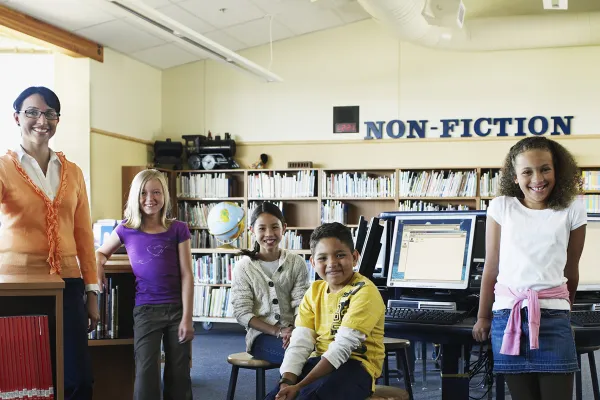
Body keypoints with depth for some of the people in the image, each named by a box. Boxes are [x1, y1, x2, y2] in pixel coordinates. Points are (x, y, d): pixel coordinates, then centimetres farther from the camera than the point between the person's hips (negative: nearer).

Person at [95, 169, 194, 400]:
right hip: (145, 310, 0)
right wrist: (98, 265, -3)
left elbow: (186, 276, -3)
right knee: (146, 372, -5)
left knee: (178, 374, 7)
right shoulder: (126, 230, 3)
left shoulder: (178, 230, 0)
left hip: (177, 308, 0)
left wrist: (187, 318, -8)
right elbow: (101, 252, 21)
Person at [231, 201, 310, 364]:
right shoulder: (243, 267, 3)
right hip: (261, 335, -2)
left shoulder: (297, 263, 6)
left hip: (293, 331, 2)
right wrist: (278, 331, -14)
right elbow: (242, 313, -3)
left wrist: (293, 330, -23)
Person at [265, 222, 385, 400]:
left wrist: (300, 386, -24)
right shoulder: (314, 291, 8)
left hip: (356, 365, -6)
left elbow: (342, 347, -21)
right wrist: (287, 382, -18)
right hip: (320, 362, 6)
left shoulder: (365, 292, -14)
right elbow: (300, 342, -1)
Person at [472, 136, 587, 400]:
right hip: (508, 313, 1)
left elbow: (571, 270, 13)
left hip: (552, 315, 0)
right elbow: (491, 267, 8)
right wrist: (483, 317, 12)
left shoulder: (572, 210, 3)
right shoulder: (501, 207, 4)